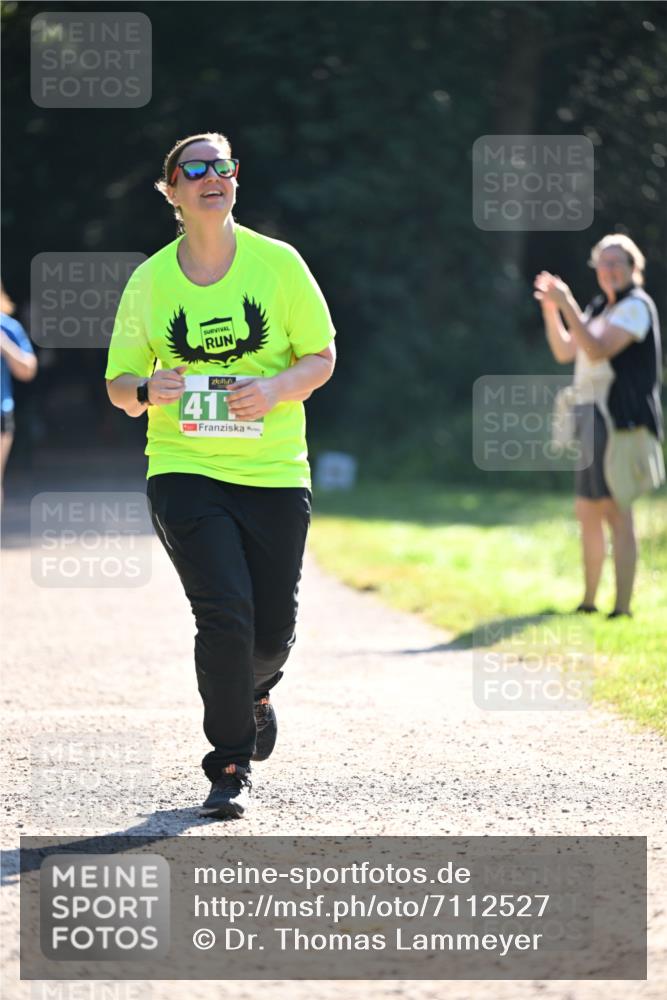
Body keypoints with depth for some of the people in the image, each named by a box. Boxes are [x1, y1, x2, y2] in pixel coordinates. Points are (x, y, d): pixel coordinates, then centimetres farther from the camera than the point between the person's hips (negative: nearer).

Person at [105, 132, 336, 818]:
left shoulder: (278, 263, 0)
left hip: (275, 472, 1)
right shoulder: (149, 281, 2)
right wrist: (146, 391, -15)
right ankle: (230, 769, -3)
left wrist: (275, 389, -16)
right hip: (184, 471, -1)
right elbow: (118, 383, 8)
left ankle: (255, 691, 44)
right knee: (224, 612, -17)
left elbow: (322, 356, 4)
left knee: (272, 630, 5)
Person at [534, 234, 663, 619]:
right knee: (587, 511, 15)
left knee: (616, 513, -13)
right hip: (591, 416, 10)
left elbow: (598, 350, -21)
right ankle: (589, 602, 25)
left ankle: (623, 607, -15)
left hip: (619, 417, -10)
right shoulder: (600, 308, 18)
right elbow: (565, 352, 19)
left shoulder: (636, 306, -9)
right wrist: (550, 308, 6)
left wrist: (568, 306, -22)